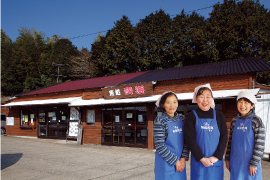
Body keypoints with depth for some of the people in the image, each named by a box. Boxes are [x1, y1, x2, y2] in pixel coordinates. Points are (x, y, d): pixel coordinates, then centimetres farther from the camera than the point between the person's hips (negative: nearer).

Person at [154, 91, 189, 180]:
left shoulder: (182, 119, 4)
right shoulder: (160, 120, -11)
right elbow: (160, 146, -16)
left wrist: (183, 158, -7)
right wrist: (175, 161, -13)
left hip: (180, 162, 5)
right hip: (166, 163, -4)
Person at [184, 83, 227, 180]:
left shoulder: (218, 115, 5)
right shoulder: (191, 116, -2)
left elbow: (224, 137, 0)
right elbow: (190, 139, -7)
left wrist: (216, 157, -10)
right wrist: (202, 158, -12)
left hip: (216, 161, 2)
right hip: (198, 161, -2)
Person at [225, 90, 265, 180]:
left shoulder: (256, 121, -10)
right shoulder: (234, 121, 4)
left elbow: (260, 144, -12)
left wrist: (254, 163, -14)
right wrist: (227, 158, 9)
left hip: (249, 163, -4)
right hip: (235, 162, 4)